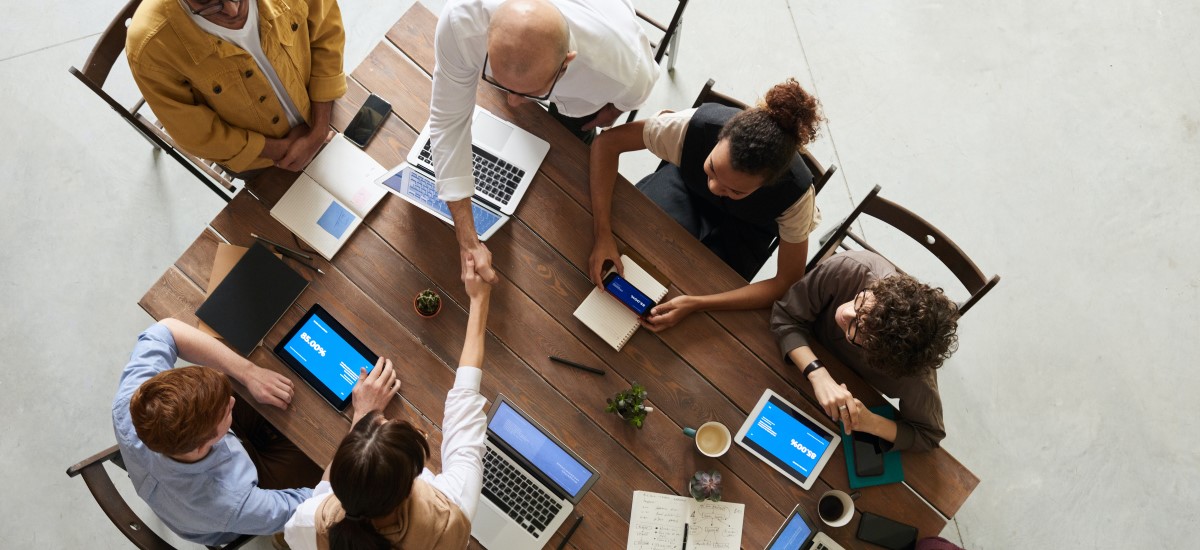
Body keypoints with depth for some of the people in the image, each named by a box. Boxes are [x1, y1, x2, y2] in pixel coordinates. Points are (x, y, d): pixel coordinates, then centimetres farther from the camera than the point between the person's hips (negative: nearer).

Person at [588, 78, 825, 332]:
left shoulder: (796, 192, -39)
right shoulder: (696, 125, -40)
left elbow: (789, 282, -29)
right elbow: (608, 142, -29)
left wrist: (696, 304, -39)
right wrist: (602, 234, -40)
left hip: (743, 226, -1)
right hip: (686, 183, 1)